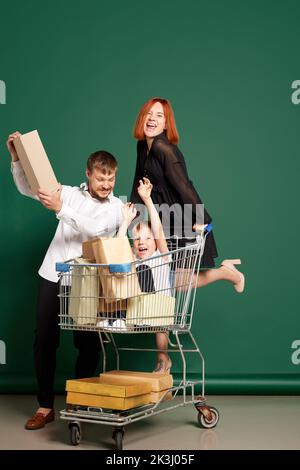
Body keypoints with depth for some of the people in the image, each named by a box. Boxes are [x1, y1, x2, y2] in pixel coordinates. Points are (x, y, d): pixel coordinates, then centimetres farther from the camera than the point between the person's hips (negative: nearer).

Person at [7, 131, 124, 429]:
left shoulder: (116, 207, 2)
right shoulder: (71, 193, 10)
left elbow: (92, 229, -16)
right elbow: (26, 189, 12)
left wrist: (60, 209, -26)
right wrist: (16, 157, -2)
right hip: (53, 276, 2)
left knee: (88, 344, 0)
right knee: (44, 341, 2)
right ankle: (45, 406, 12)